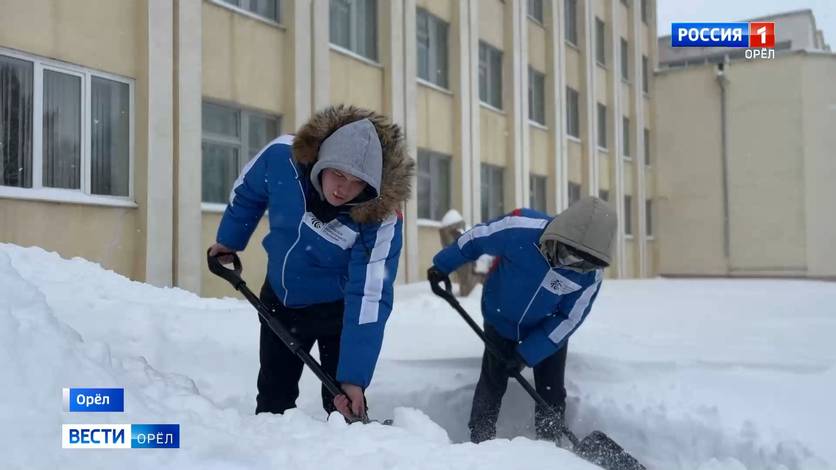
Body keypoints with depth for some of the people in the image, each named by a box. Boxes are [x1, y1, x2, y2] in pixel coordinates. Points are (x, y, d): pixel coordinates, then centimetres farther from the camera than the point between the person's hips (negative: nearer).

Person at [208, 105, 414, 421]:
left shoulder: (381, 221, -35)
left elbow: (369, 299, -34)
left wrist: (354, 376, -35)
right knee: (273, 395, 18)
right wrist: (229, 240, 12)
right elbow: (247, 191, -3)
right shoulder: (282, 157, -27)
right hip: (280, 299, 4)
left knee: (342, 403, -5)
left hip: (337, 309, -4)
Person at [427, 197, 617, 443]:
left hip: (549, 331, 1)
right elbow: (475, 238, -16)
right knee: (491, 386, 3)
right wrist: (442, 266, -3)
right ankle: (479, 444, 16)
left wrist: (527, 354, -17)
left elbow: (568, 319, -17)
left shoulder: (591, 273, -28)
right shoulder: (521, 228, -35)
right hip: (501, 321, -1)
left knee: (552, 394, 1)